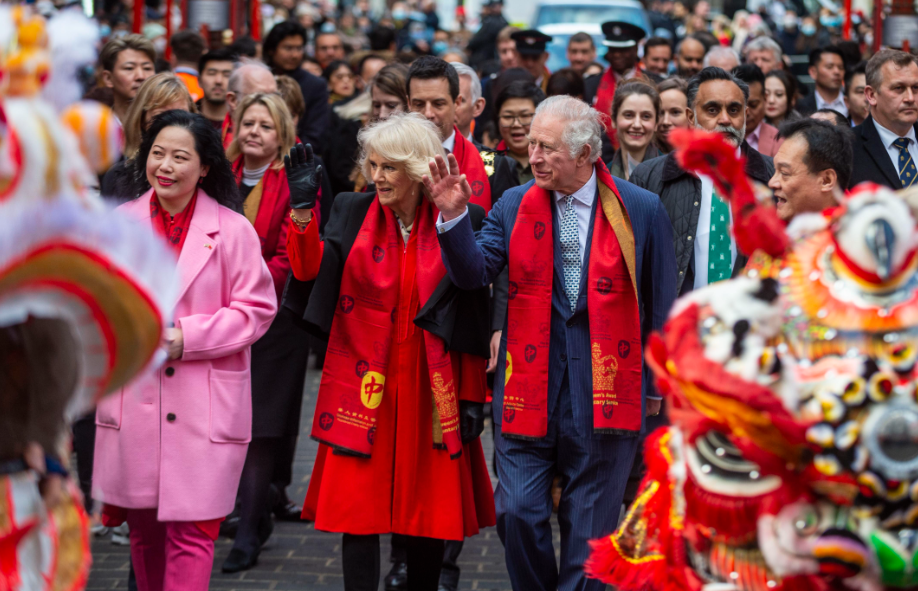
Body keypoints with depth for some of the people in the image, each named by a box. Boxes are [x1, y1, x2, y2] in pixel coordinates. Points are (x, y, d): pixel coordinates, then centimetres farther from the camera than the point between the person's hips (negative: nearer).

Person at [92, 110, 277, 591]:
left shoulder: (232, 230, -5)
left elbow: (256, 309, -5)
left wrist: (187, 337, -14)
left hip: (204, 406, -3)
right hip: (131, 400, 4)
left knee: (191, 531, -5)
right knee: (142, 526, 14)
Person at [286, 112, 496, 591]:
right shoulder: (352, 212, 5)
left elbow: (475, 315, 1)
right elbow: (307, 269, -10)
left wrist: (473, 396, 0)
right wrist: (302, 208, -25)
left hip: (432, 386, -1)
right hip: (366, 386, 1)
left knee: (430, 509, 6)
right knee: (359, 510, -2)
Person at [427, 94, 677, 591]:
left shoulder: (641, 209, -1)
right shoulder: (513, 206, 4)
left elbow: (660, 304, 4)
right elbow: (474, 274, -4)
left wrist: (655, 386, 6)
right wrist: (454, 217, -20)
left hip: (602, 388, -1)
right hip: (528, 385, 2)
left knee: (589, 523, 6)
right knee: (518, 511, -3)